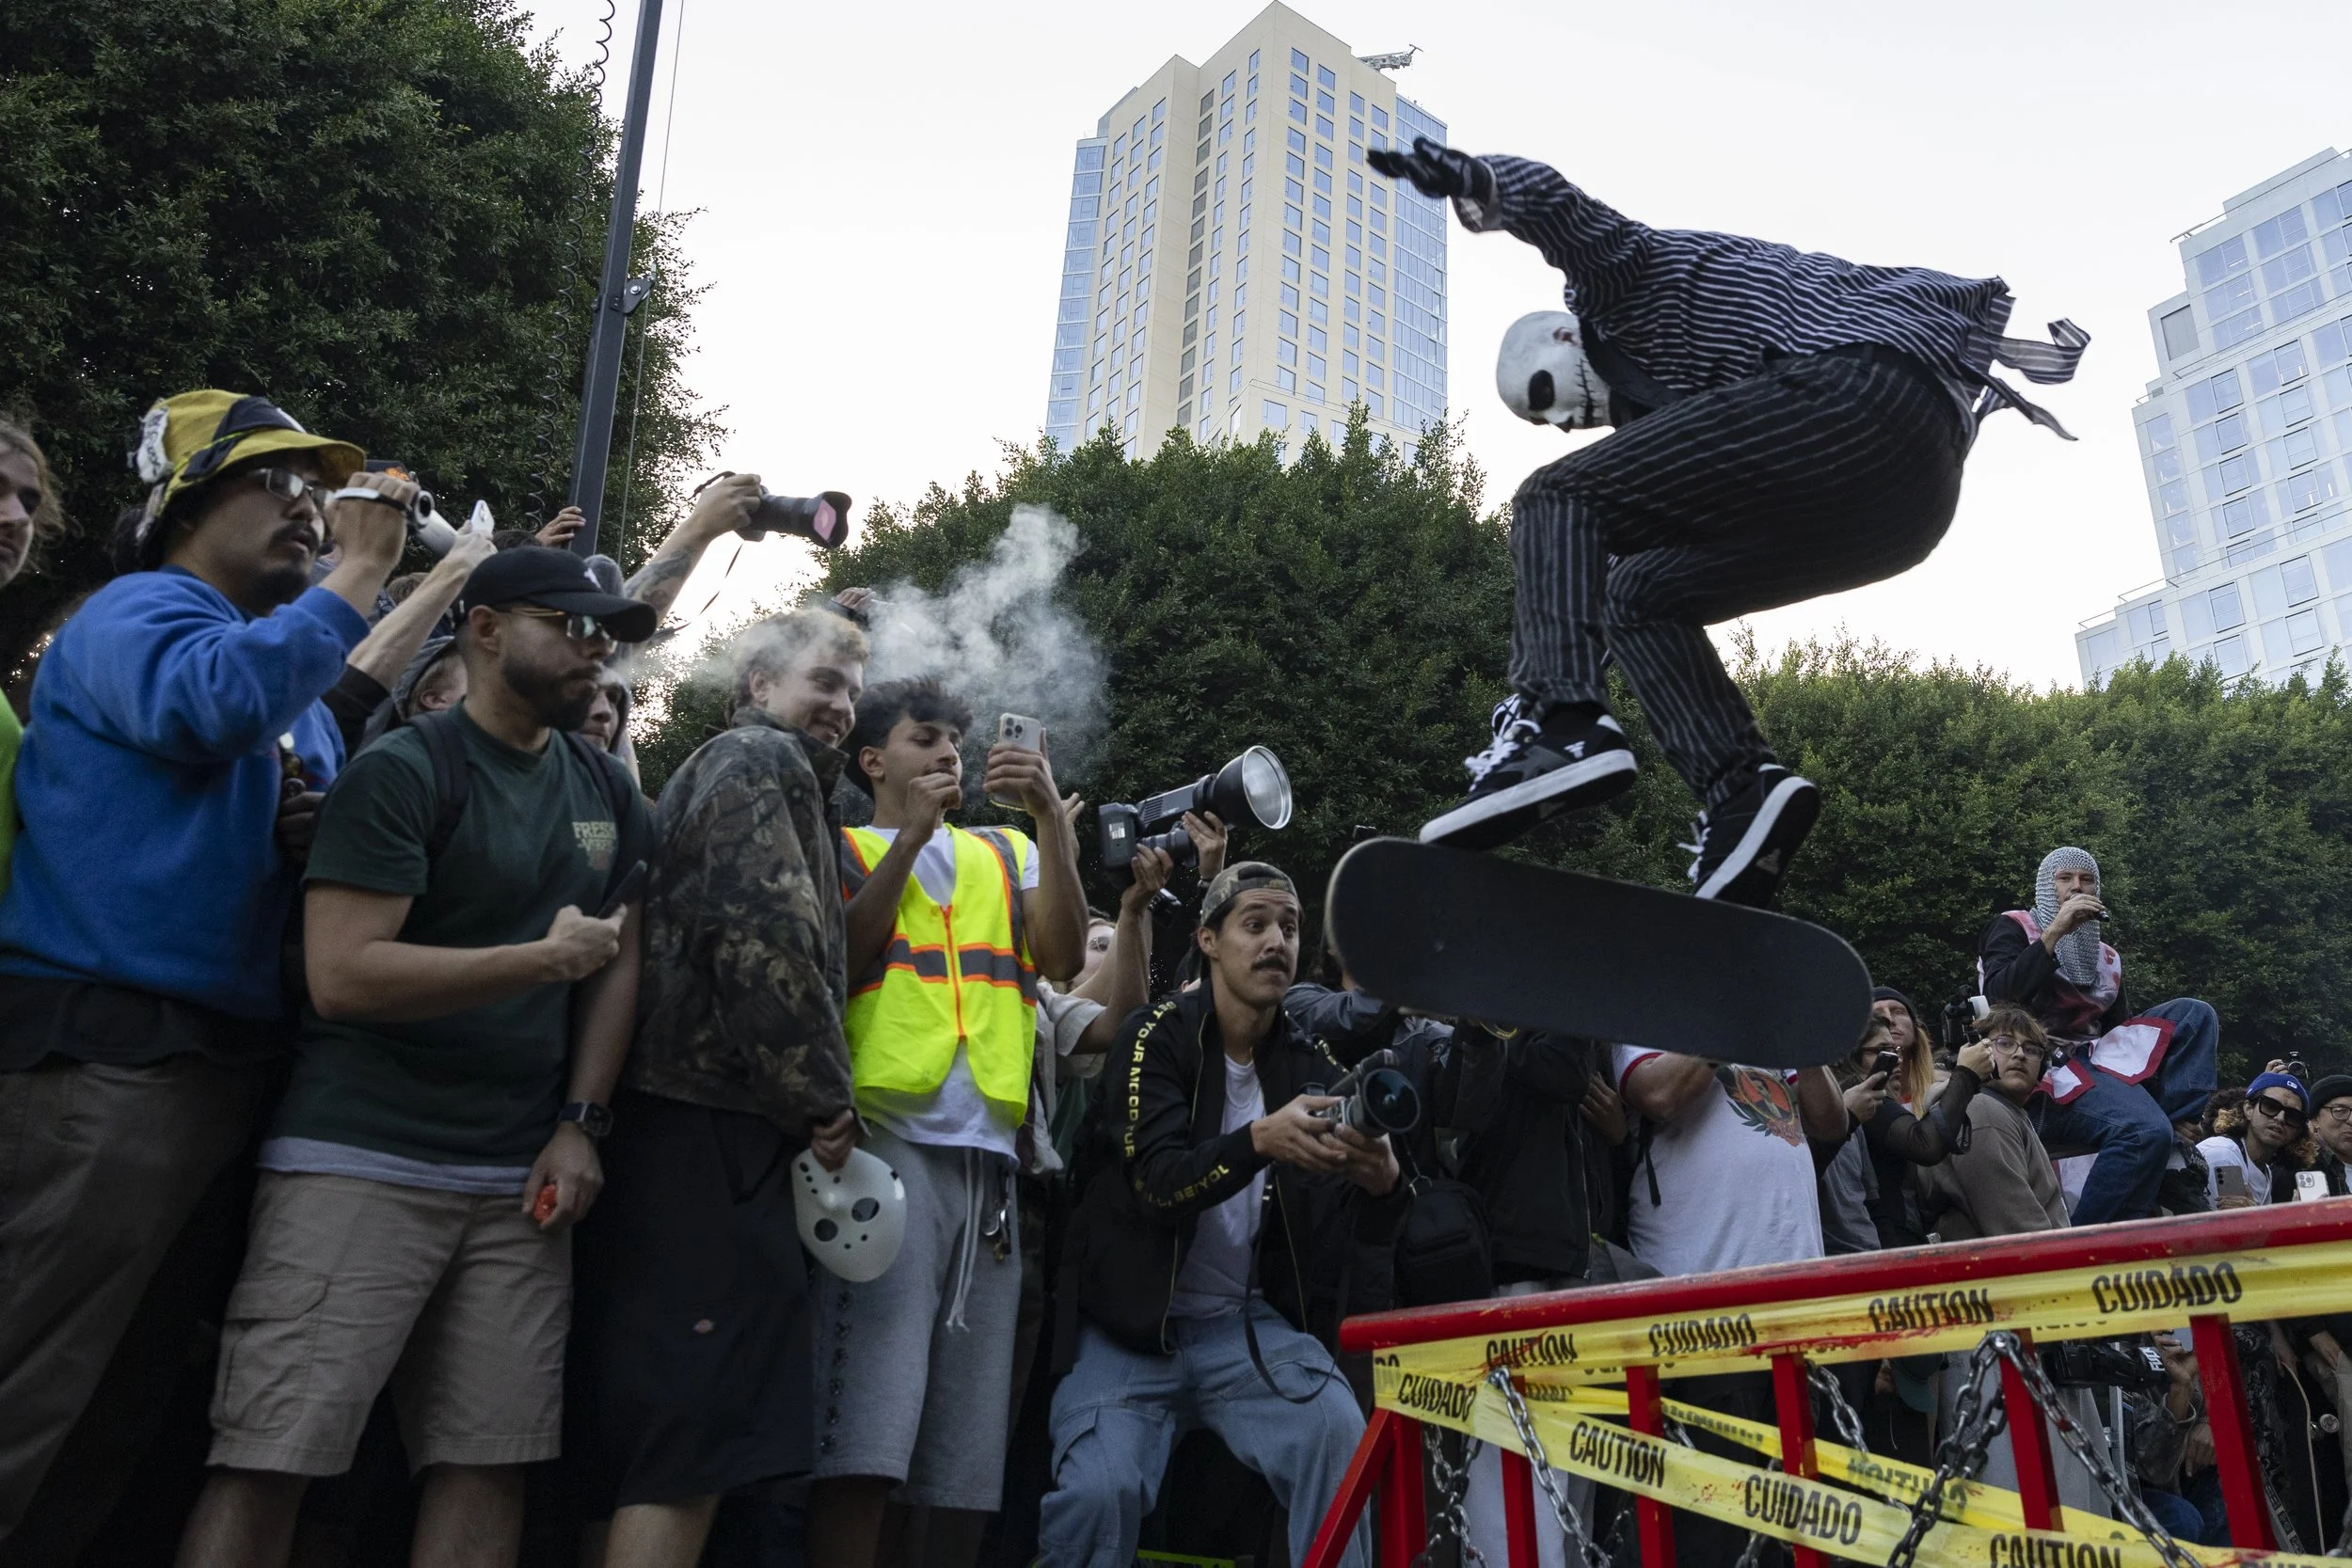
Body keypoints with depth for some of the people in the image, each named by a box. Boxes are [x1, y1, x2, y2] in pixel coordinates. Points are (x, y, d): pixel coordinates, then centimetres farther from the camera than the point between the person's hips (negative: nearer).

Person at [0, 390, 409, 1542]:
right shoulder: (138, 610, -3)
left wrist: (317, 836, 3)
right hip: (108, 1050, -9)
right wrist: (359, 574, -17)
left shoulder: (299, 680, 21)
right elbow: (217, 703, -28)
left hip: (236, 1063, 9)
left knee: (160, 1404, 15)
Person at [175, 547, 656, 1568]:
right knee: (269, 1459, -5)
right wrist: (550, 956, -12)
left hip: (519, 1178, 5)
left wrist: (580, 1123, 2)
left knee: (489, 1462, 2)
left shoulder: (607, 793, 14)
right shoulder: (402, 773, -5)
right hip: (361, 1164, -5)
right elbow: (343, 977, -15)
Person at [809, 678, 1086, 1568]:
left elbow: (1062, 957, 5)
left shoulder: (1008, 854, 21)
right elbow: (836, 961, -5)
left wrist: (1049, 817, -3)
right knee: (862, 1445, -13)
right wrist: (912, 832, -5)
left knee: (959, 1450, 5)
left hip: (988, 1157, 4)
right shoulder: (848, 849, 13)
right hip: (888, 1141, -4)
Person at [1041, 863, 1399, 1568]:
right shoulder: (1159, 1036, -8)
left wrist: (1382, 1183, -29)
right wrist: (1259, 1140, -40)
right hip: (1132, 1324, -2)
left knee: (1339, 1437, -23)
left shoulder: (1310, 1065, 2)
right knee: (1102, 1489, -22)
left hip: (1246, 1324, 2)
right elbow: (1159, 1181, -22)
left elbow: (1345, 1225, -6)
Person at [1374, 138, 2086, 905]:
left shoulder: (1616, 283, 14)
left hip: (1848, 390, -10)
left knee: (1558, 500, -6)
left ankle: (1557, 717, -31)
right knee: (1638, 594, 16)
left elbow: (1560, 209, -8)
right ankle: (1742, 790, -5)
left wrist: (1474, 182, -23)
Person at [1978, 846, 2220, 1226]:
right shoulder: (2013, 928, 5)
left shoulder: (2106, 958, 23)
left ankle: (2178, 1126, -21)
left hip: (2094, 1061, 7)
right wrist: (2054, 932, -15)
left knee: (2194, 1013, -6)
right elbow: (2000, 998, -14)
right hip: (2039, 1072, -7)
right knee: (2144, 1130, -31)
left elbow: (2118, 1028, 18)